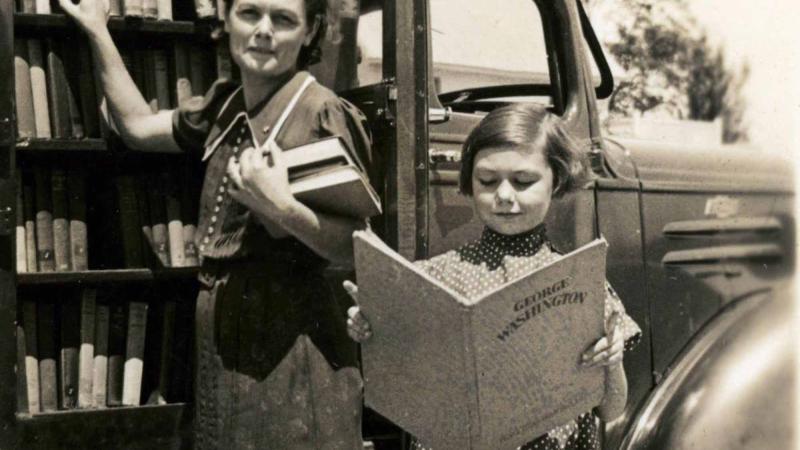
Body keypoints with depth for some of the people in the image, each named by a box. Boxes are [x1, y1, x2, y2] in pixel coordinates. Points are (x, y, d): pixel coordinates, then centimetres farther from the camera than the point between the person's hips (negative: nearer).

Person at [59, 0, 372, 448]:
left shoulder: (327, 116, -12)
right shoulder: (225, 104, 8)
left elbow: (353, 249, -13)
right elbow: (138, 126, 23)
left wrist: (281, 206, -28)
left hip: (290, 336, -7)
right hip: (221, 333, 7)